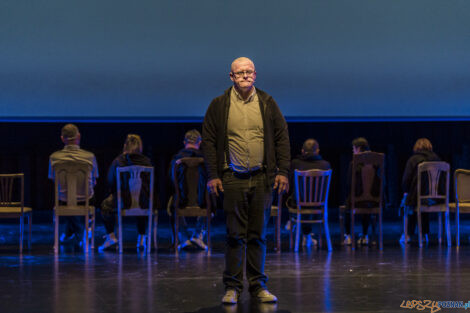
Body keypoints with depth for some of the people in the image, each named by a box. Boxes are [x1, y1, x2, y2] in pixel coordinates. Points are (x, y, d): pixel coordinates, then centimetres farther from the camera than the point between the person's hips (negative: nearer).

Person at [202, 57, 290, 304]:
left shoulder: (267, 103, 8)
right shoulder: (219, 105, 3)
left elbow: (282, 137, 9)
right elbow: (209, 141, 4)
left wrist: (283, 171, 2)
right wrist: (213, 175, -2)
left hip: (262, 178, 2)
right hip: (233, 179, -1)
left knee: (258, 235, 6)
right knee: (235, 235, -1)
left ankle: (258, 285, 14)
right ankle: (232, 286, 7)